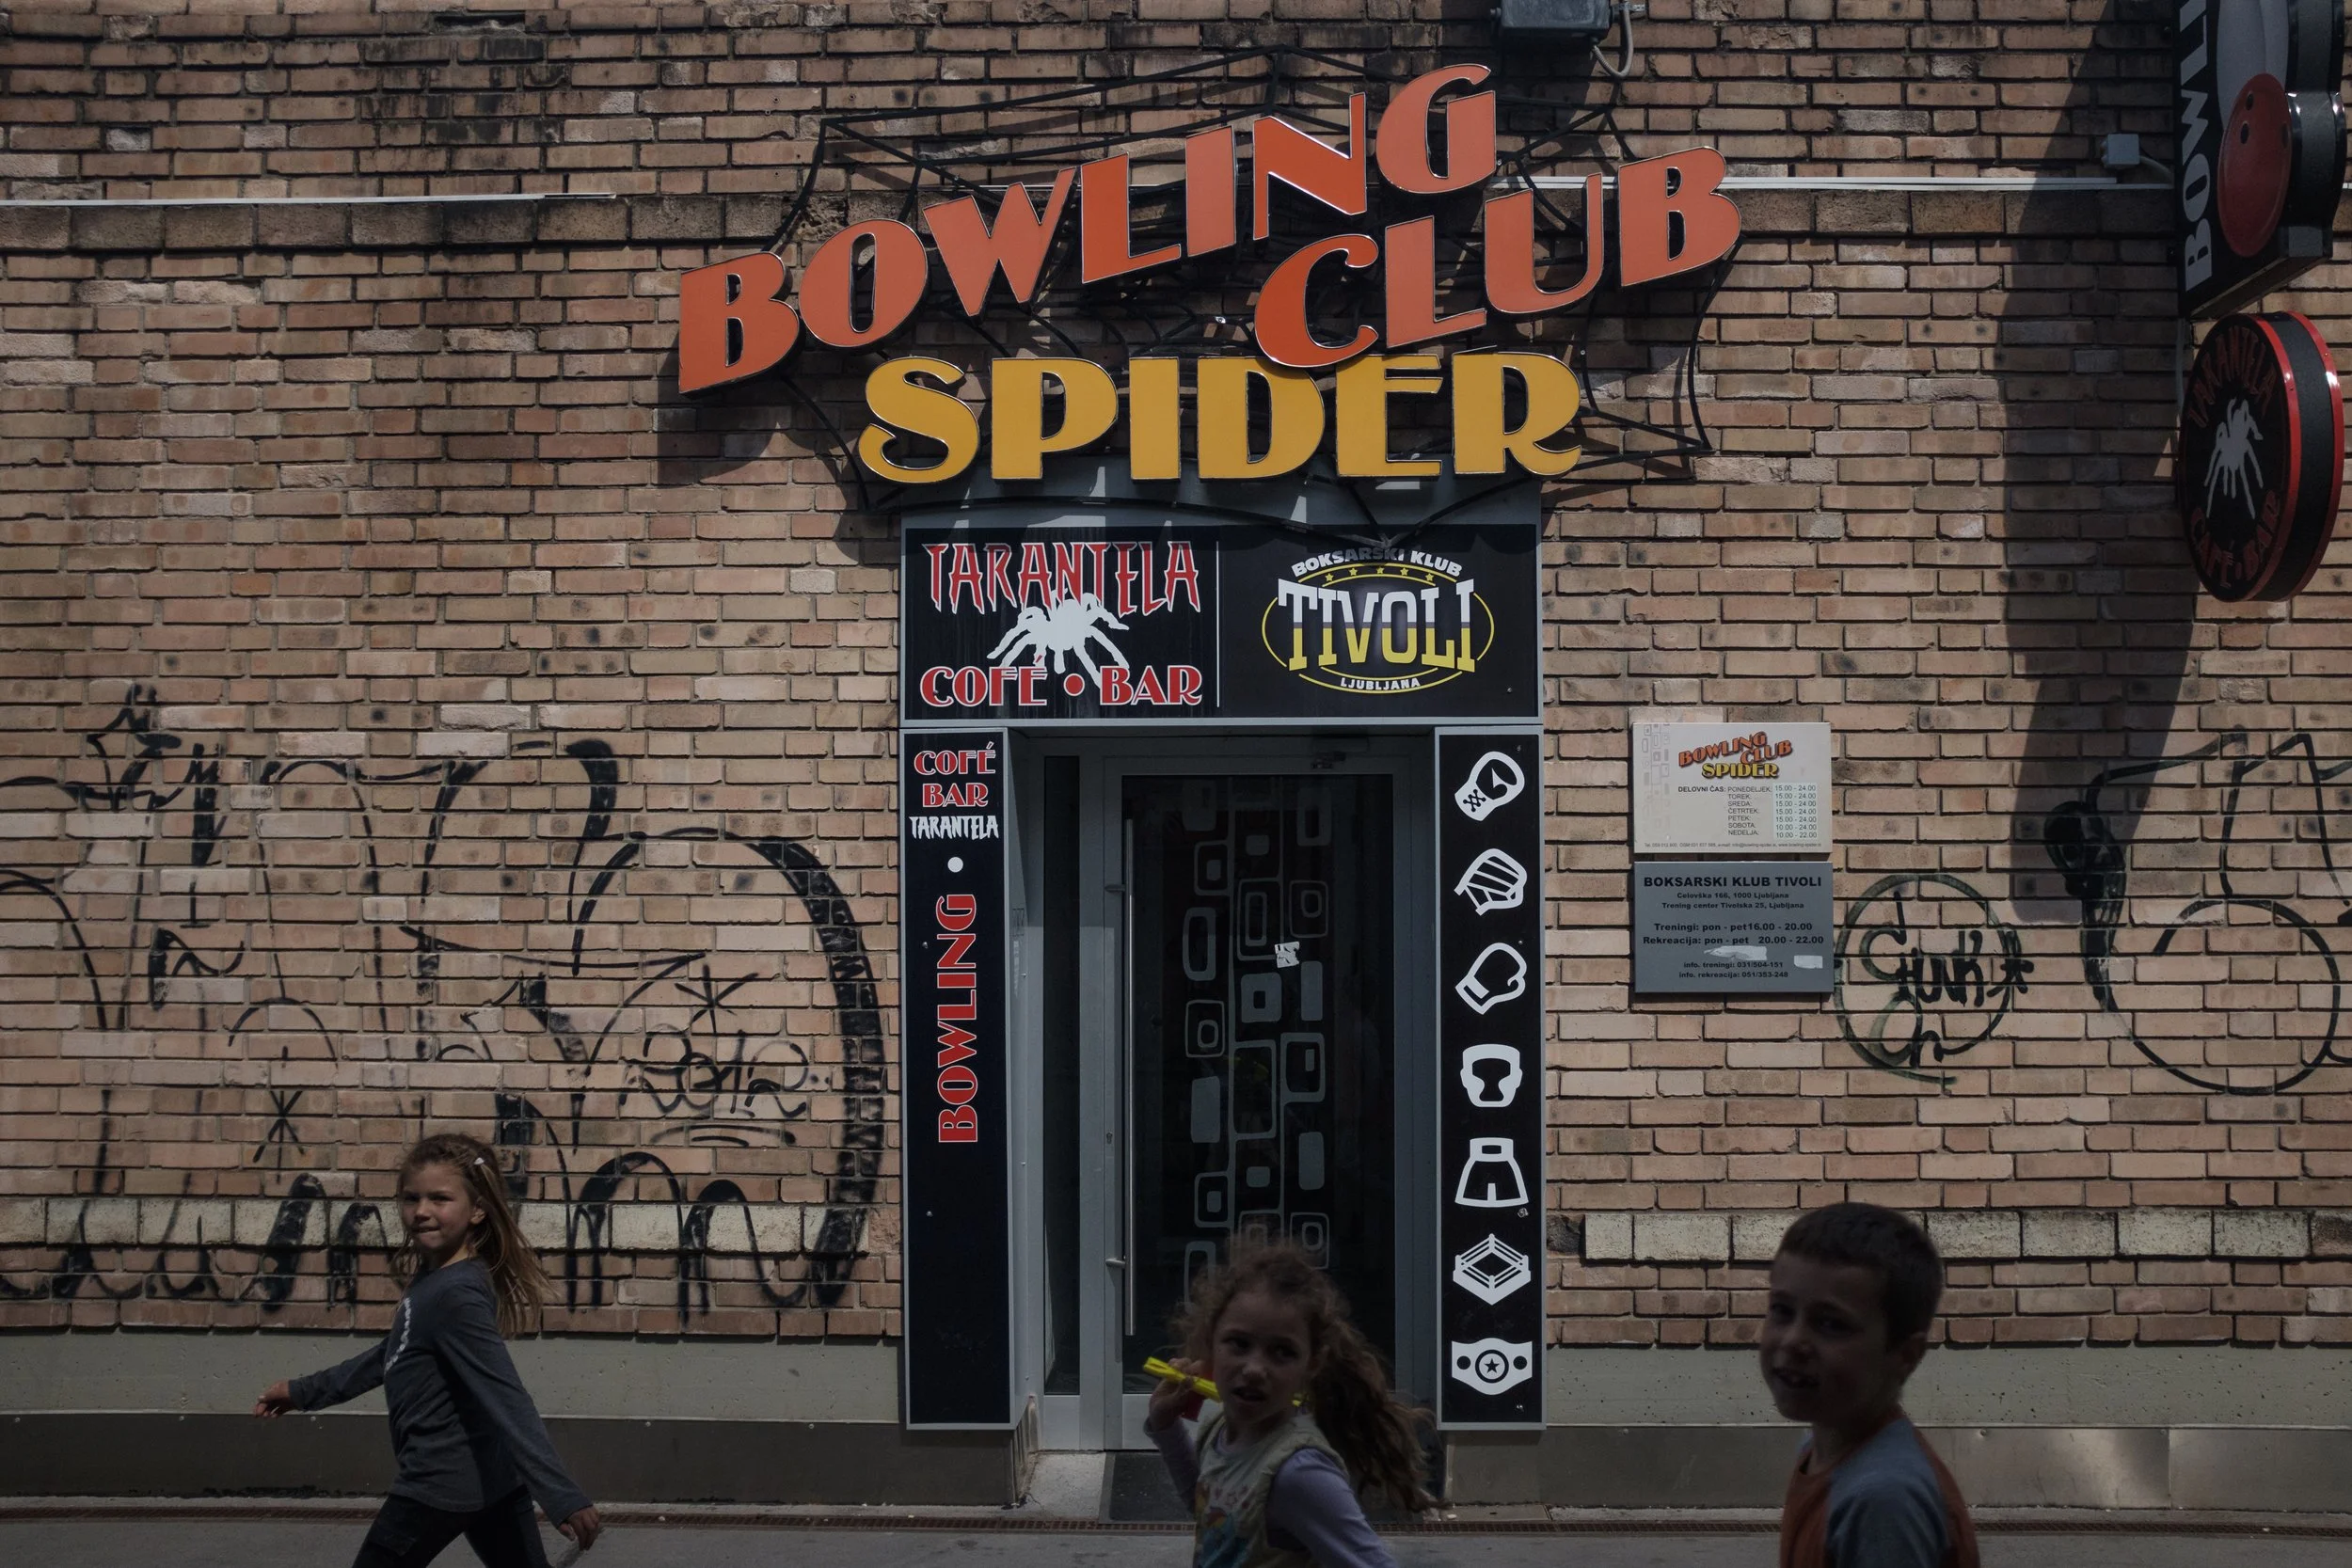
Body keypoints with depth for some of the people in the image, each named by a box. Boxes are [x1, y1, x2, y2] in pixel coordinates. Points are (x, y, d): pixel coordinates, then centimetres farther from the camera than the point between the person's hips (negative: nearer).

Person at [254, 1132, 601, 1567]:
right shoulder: (432, 1277, 9)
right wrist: (305, 1391, 31)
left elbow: (507, 1400, -28)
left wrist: (563, 1498, -33)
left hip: (442, 1483, -9)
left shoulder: (456, 1295, -21)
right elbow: (393, 1355, 26)